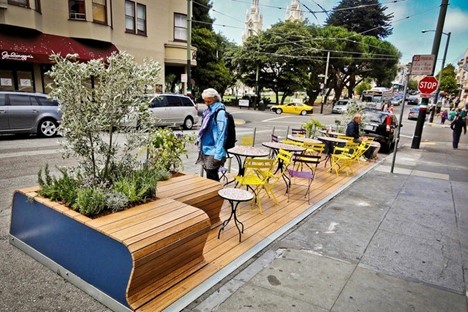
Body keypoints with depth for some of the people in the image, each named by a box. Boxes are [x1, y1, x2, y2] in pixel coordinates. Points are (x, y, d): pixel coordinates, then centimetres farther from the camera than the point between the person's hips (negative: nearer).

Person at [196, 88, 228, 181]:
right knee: (210, 177, 15)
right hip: (206, 150, 8)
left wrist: (218, 155, -21)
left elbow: (221, 135, -19)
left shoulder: (220, 112, -15)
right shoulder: (209, 111, 11)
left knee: (212, 179, -2)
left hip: (213, 152, -8)